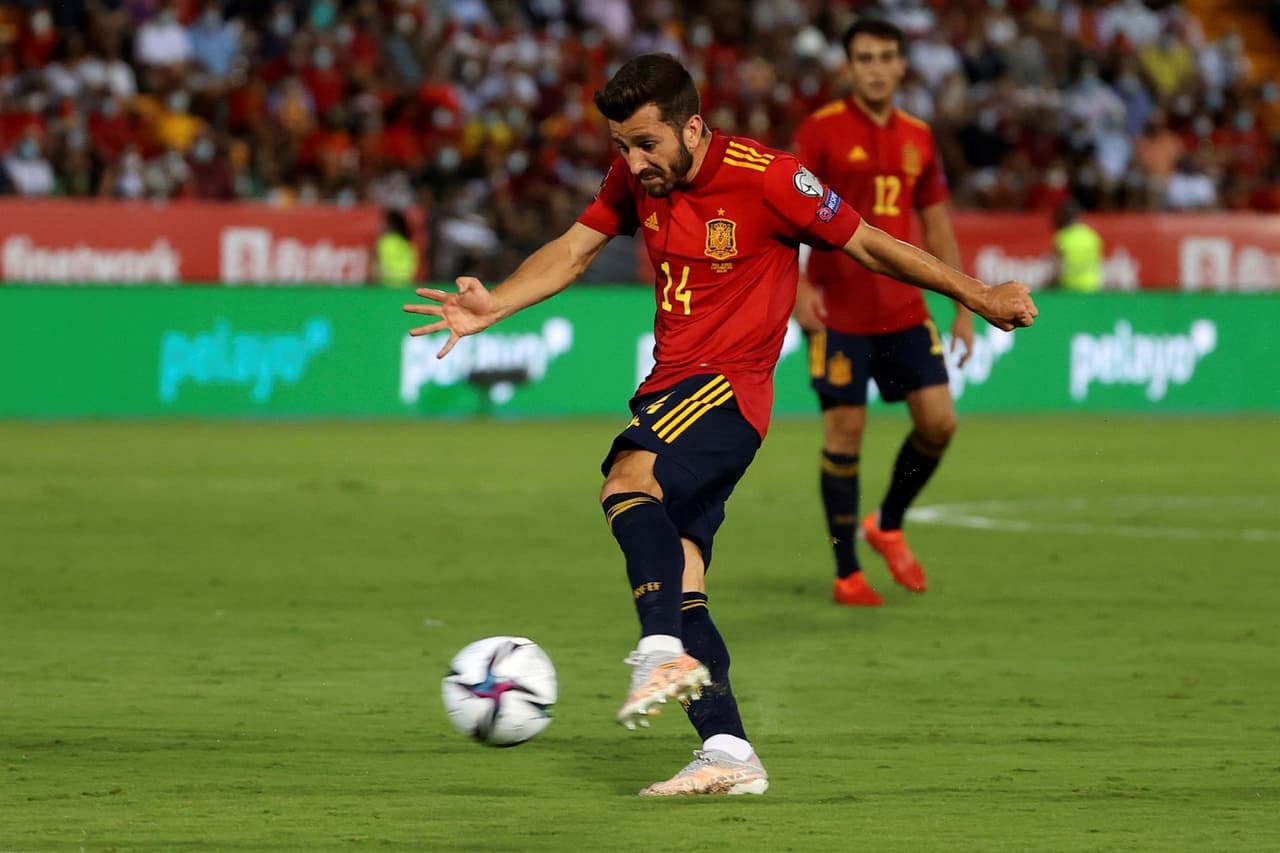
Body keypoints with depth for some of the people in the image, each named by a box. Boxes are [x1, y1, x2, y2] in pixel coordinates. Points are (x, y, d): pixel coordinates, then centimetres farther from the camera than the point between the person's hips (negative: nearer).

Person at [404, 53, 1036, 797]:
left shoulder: (765, 178, -12)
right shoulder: (635, 179, 7)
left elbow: (865, 243, -4)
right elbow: (573, 251, 17)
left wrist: (974, 295, -1)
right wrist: (492, 307, 3)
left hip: (728, 387, -7)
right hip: (673, 387, 7)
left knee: (629, 479, -34)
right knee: (681, 590, -1)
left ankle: (666, 654, -44)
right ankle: (729, 755, -2)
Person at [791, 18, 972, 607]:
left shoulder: (917, 138, 10)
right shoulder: (822, 130, -5)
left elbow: (938, 230, 16)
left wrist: (964, 309, 12)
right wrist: (799, 285, -21)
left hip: (904, 310, 5)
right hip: (838, 311, -5)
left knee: (939, 421, -3)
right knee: (844, 434, -3)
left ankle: (888, 525, 22)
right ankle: (847, 574, 6)